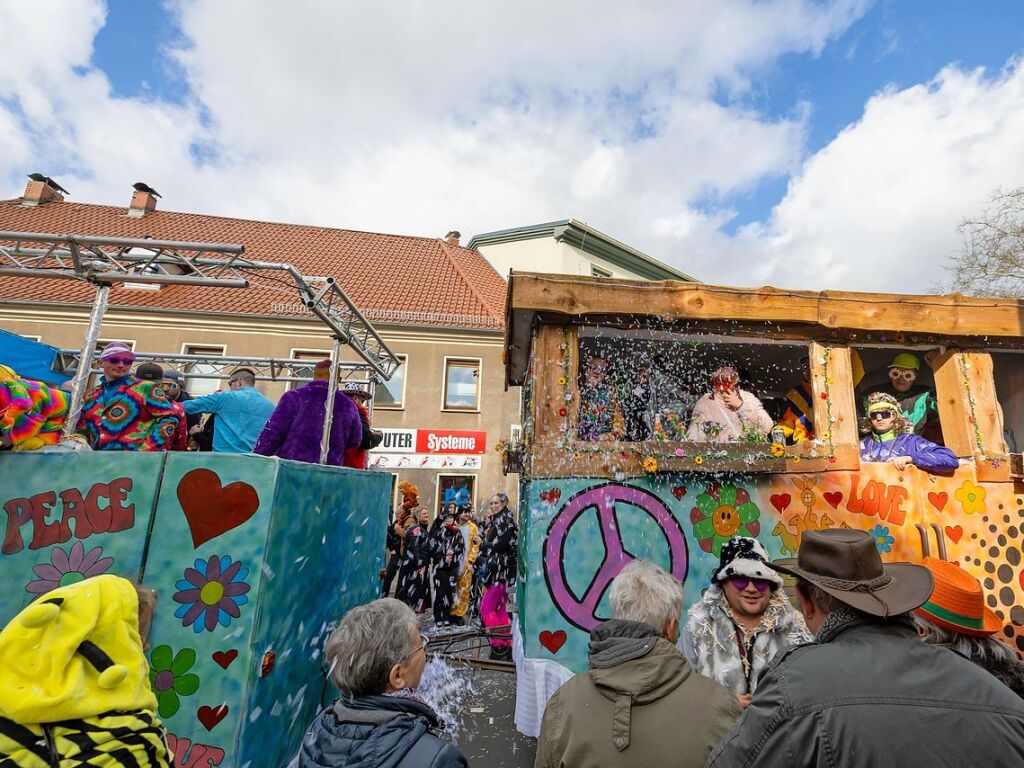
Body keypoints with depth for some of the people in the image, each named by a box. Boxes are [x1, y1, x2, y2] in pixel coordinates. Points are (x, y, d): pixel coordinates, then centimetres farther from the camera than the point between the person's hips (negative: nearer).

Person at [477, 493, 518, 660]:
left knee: (486, 608, -9)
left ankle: (499, 645, -4)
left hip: (501, 571, -9)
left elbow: (502, 544, -18)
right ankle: (507, 646, 17)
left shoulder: (506, 520, -8)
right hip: (494, 571, 9)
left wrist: (484, 546, -6)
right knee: (500, 609, 11)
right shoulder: (494, 521, 19)